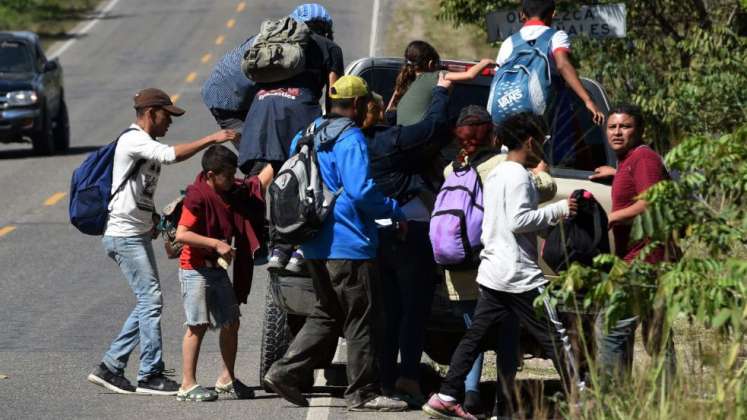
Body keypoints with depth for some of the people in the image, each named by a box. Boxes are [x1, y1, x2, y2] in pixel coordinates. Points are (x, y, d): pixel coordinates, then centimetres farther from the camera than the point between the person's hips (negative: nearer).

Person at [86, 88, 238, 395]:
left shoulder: (146, 145, 19)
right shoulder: (133, 140, -13)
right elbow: (172, 155, -29)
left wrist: (156, 220, 11)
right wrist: (211, 139, -26)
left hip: (138, 234, 10)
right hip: (125, 235, -10)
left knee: (148, 302, 10)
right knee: (151, 299, -10)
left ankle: (110, 367, 14)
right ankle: (150, 375, -7)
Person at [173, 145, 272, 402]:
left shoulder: (235, 191, 5)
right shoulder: (198, 197, -19)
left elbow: (261, 181, 20)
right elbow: (181, 234, -26)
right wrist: (216, 244, -27)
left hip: (217, 268, 8)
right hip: (195, 269, -8)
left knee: (231, 322, 9)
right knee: (197, 326, -7)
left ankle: (227, 380, 21)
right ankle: (188, 385, -3)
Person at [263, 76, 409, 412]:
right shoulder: (351, 139, -14)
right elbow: (362, 192, -22)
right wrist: (395, 212, -7)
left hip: (316, 245, 9)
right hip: (348, 246, -9)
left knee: (328, 315, 17)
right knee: (360, 320, 0)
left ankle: (285, 372, 7)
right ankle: (363, 393, 3)